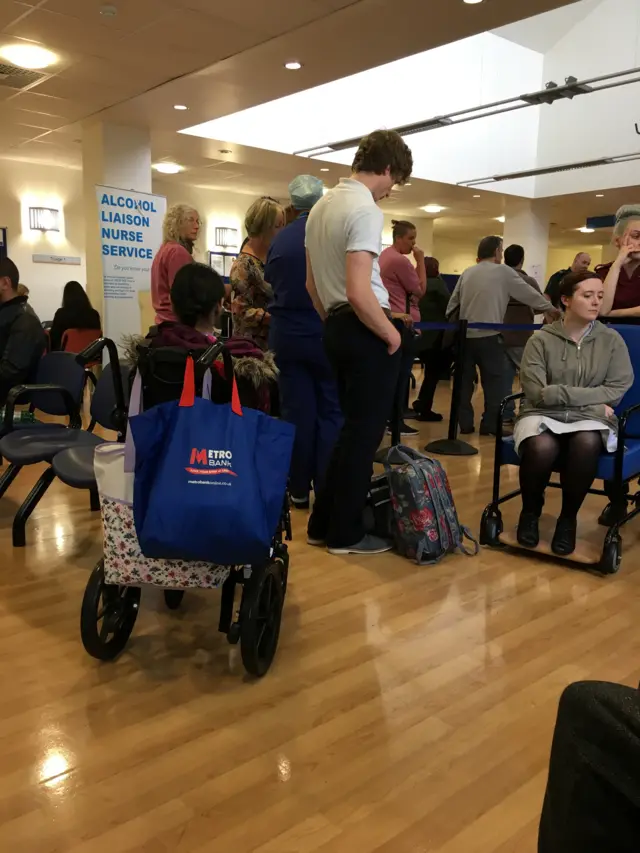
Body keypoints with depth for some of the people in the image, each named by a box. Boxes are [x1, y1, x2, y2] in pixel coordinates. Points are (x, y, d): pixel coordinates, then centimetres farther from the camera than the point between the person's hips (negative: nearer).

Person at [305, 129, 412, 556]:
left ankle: (324, 523, 25)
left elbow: (312, 284, 18)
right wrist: (390, 333, -13)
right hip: (364, 330, -9)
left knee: (353, 427, 18)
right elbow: (358, 292, -25)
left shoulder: (322, 206, 13)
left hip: (336, 327, 9)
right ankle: (346, 533, 12)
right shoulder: (365, 209, -16)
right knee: (365, 432, 1)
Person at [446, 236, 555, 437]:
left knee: (465, 380, 10)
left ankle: (465, 424, 12)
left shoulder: (467, 273, 12)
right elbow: (529, 294, 7)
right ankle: (491, 424, 4)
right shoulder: (503, 271, 1)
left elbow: (453, 302, 15)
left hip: (464, 335, 5)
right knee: (495, 381, 3)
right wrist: (549, 308, 21)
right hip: (489, 336, -5)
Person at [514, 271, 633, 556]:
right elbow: (537, 393, -9)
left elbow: (617, 390, -2)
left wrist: (560, 393, -11)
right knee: (541, 447, -35)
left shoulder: (611, 340, 5)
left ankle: (568, 517, -8)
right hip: (543, 416, -1)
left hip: (590, 419, 1)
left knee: (586, 443, -35)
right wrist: (592, 398, -9)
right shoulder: (541, 339, -2)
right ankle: (530, 511, -2)